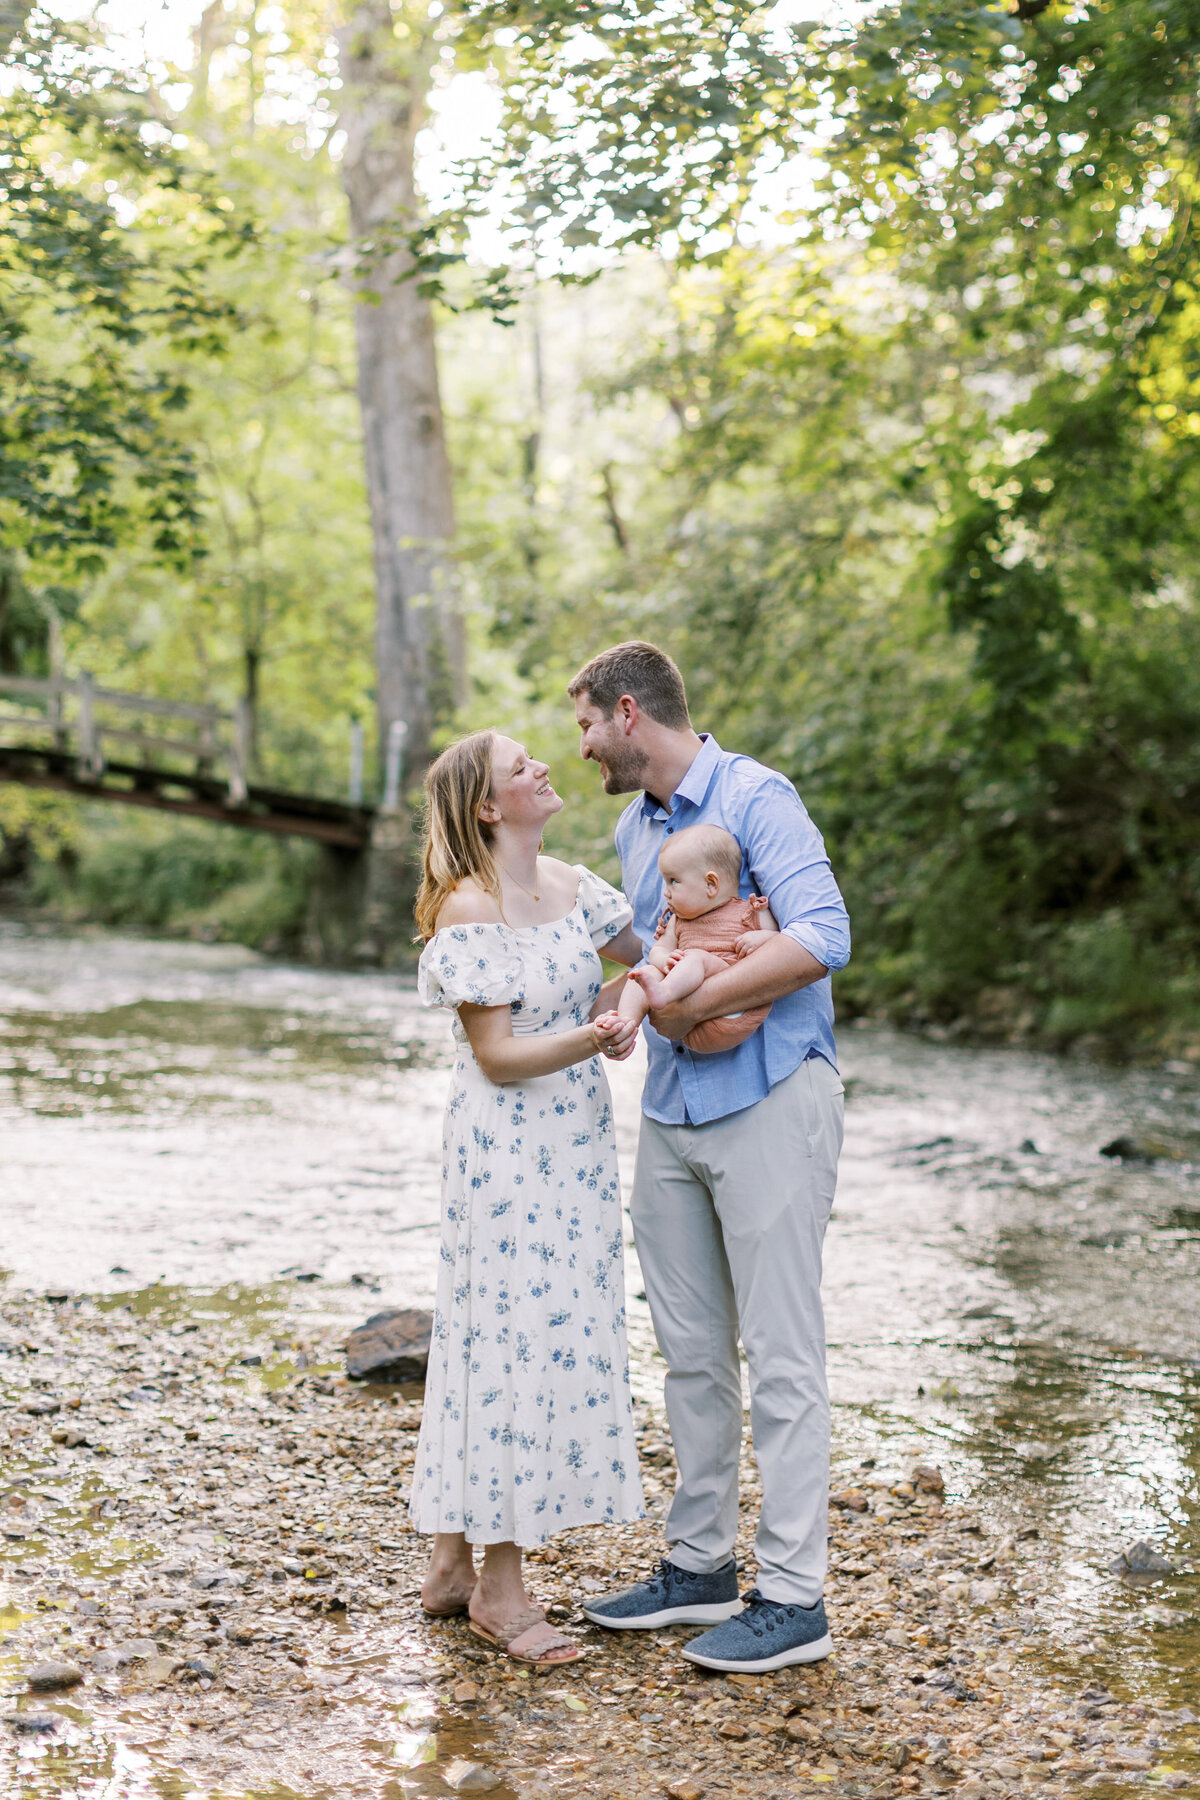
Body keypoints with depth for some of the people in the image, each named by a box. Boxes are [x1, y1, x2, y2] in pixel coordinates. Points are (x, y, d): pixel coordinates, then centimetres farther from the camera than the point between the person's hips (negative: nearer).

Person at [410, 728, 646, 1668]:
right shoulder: (469, 913, -15)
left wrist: (622, 1002, 0)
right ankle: (497, 1585, 9)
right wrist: (589, 1038, -29)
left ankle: (457, 1564, 22)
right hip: (504, 1143, -8)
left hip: (578, 1137, 8)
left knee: (561, 1335, 11)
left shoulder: (573, 885, 6)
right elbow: (499, 1056, -16)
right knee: (512, 1337, -4)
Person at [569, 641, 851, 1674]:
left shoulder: (755, 799, -11)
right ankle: (700, 1564, 24)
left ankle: (794, 1599, 3)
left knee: (781, 1355, -4)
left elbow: (821, 938, -24)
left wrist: (693, 1005, -20)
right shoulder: (634, 828, 16)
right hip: (671, 1112, 8)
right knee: (692, 1350, 13)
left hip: (768, 1103, -8)